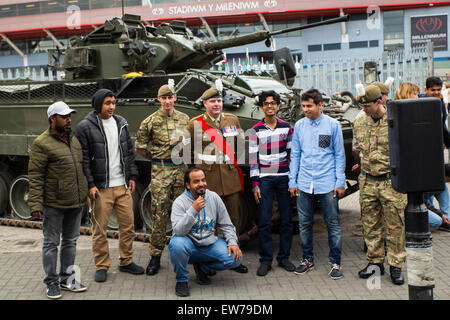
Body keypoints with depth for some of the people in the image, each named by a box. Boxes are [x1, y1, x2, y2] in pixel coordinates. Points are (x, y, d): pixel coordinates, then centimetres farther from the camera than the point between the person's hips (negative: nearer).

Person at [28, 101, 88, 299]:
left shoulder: (74, 140, 13)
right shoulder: (42, 144, -9)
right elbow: (35, 176, -12)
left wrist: (87, 191, 19)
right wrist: (35, 203, -17)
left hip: (76, 202, 7)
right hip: (54, 205, -7)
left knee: (70, 241, 15)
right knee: (51, 243, 4)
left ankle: (67, 278, 27)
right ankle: (51, 282, 15)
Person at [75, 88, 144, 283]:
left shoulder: (121, 123, 12)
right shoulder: (85, 127, -5)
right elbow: (83, 159, -7)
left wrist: (132, 176, 11)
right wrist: (90, 185, -12)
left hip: (123, 186, 5)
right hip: (100, 188, -5)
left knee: (128, 225, 9)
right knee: (99, 229, 1)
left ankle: (126, 261, 24)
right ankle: (101, 266, 14)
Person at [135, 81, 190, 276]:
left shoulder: (184, 119, 10)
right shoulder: (151, 121, 1)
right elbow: (139, 147, 6)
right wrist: (156, 159, 8)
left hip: (181, 168, 3)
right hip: (160, 172, -3)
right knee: (159, 214, -3)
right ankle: (155, 256, 4)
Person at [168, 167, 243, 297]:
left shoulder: (214, 197, 2)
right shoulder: (180, 202, -10)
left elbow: (226, 225, 8)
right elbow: (178, 231, -24)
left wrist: (232, 242, -8)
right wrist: (193, 210, -32)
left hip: (210, 244, 4)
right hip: (189, 245, -3)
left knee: (235, 257, -19)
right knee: (177, 244, -37)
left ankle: (202, 268, 10)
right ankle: (181, 280, -8)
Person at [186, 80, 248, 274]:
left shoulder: (233, 120, 9)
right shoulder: (195, 124, 0)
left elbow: (240, 145, 20)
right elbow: (188, 151, 8)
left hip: (230, 177, 3)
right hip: (207, 178, -3)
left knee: (233, 220, 7)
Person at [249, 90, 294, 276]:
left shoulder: (286, 128, 7)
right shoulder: (256, 131, 1)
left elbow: (292, 154, 10)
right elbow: (253, 159, 0)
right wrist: (255, 184, -5)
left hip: (284, 177, 2)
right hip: (265, 179, -2)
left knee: (287, 219, 5)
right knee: (264, 221, -3)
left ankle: (284, 257, 18)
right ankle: (265, 261, 6)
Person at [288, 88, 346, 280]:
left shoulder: (333, 125, 0)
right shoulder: (299, 125, 8)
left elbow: (339, 155, 3)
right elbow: (295, 155, 12)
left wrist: (340, 182, -2)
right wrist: (292, 181, 8)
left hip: (327, 183, -3)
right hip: (304, 184, 3)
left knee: (333, 224, 1)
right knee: (304, 223, 8)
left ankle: (335, 262, 13)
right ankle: (308, 260, 23)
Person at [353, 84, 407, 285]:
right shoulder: (359, 124, 7)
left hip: (392, 182, -4)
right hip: (367, 182, 4)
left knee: (395, 225, 2)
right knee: (370, 225, 10)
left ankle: (396, 265, 13)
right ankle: (375, 262, 22)